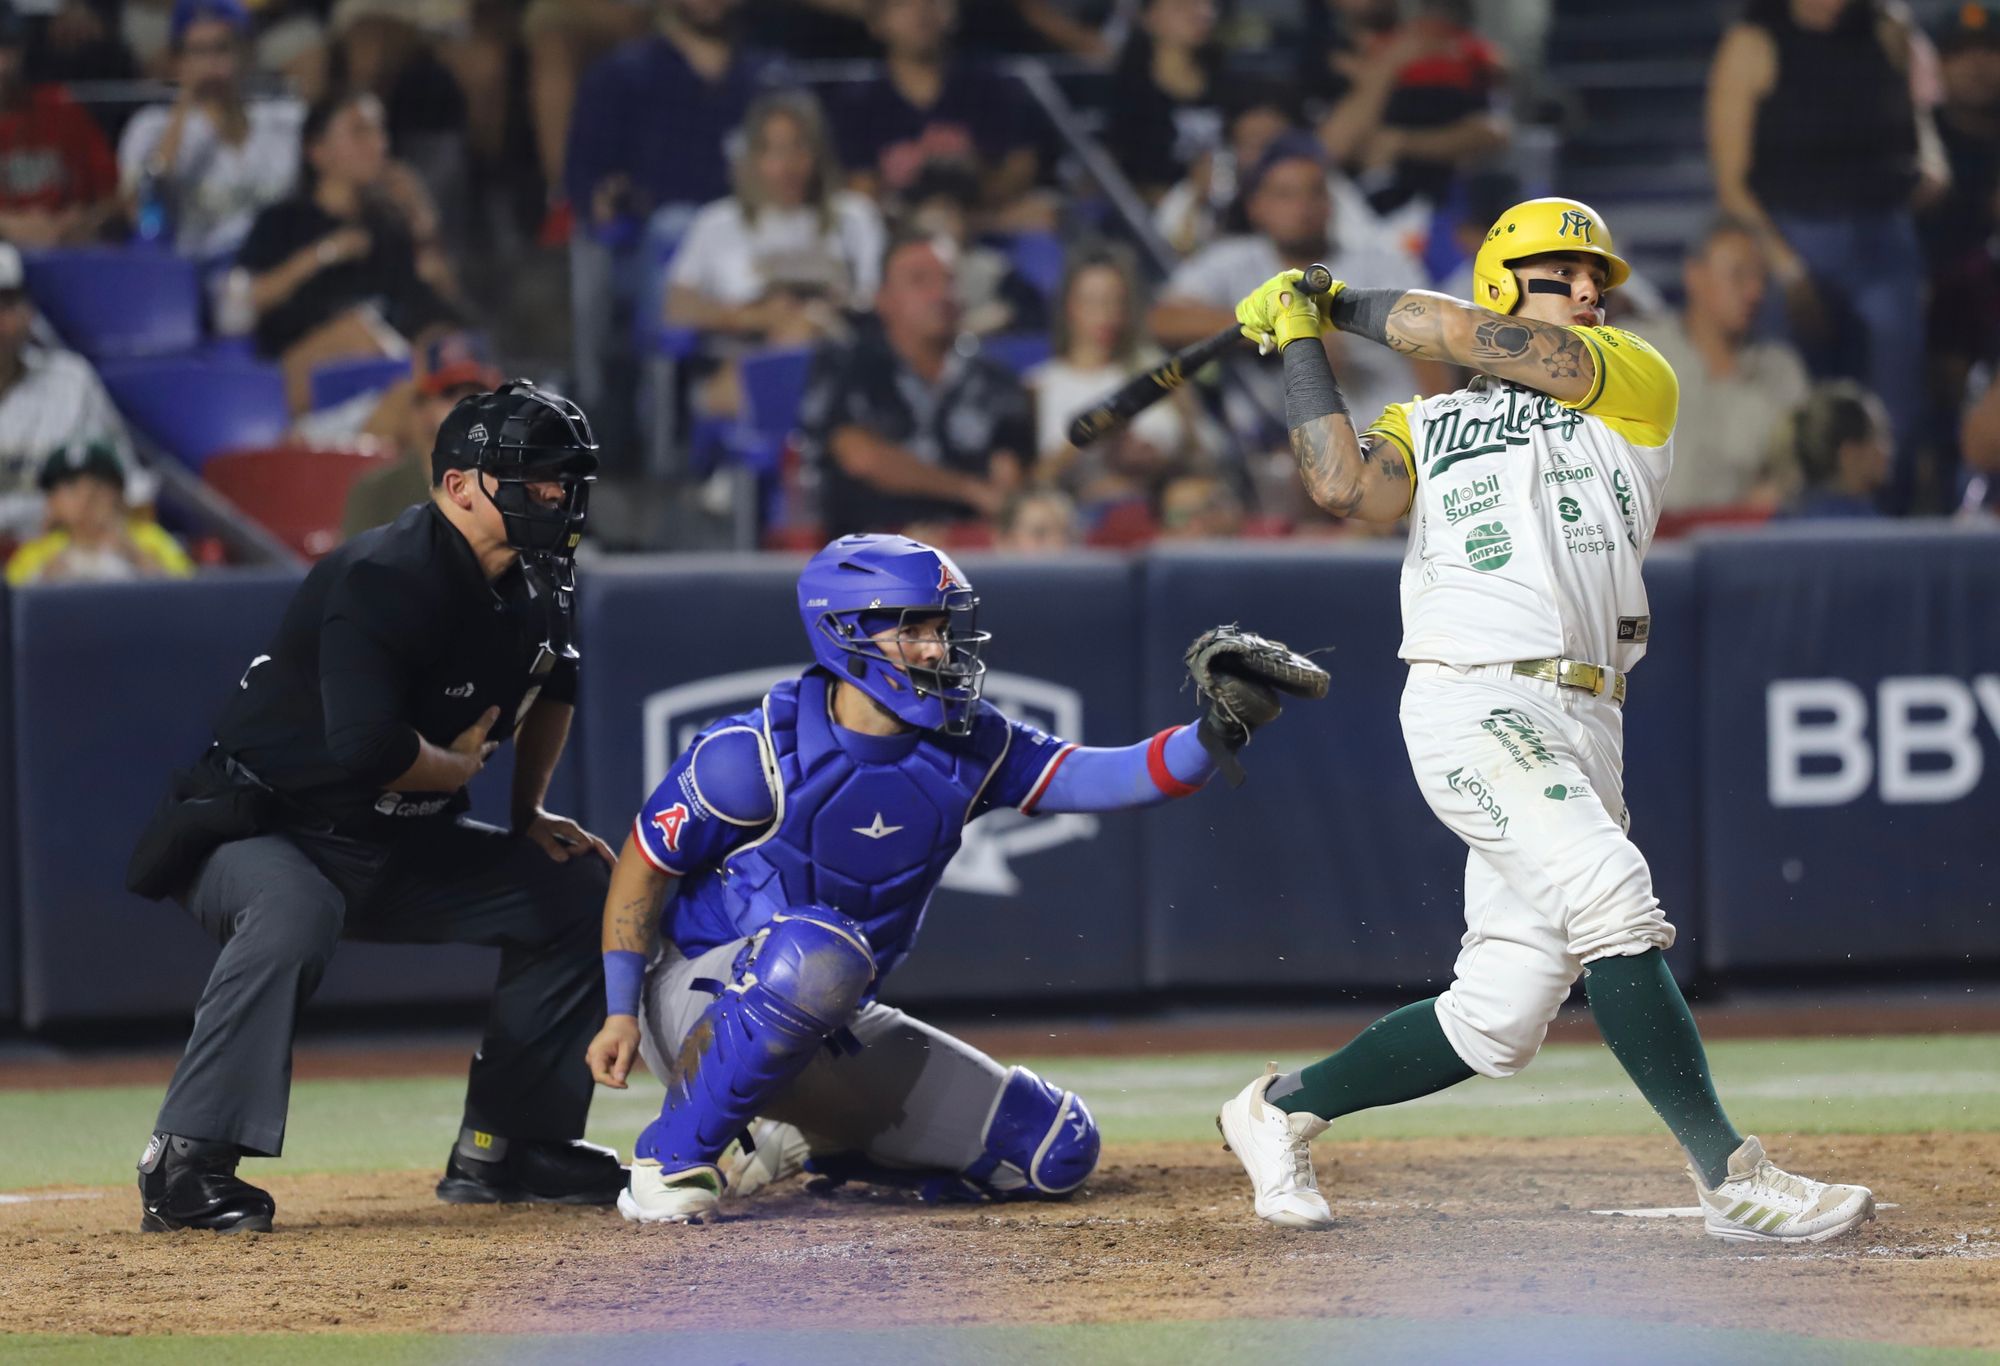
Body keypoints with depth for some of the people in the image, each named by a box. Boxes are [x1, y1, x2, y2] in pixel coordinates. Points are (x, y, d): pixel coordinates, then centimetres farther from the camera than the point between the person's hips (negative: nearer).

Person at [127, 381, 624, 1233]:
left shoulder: (531, 587, 3)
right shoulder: (385, 580, -27)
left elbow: (551, 683, 27)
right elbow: (366, 747, -38)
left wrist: (532, 813, 21)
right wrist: (458, 768, -19)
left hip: (399, 851, 9)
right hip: (257, 833, -9)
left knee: (577, 889, 9)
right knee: (297, 909, -41)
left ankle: (501, 1150, 14)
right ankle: (186, 1163, -36)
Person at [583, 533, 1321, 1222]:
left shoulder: (967, 749, -4)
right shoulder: (757, 753, -19)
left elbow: (1103, 778, -11)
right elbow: (645, 865, -8)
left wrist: (1212, 737, -29)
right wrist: (620, 1012, -11)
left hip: (832, 1033, 6)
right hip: (705, 1003, -6)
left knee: (1053, 1150, -1)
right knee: (818, 950, -42)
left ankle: (818, 1145, 15)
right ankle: (673, 1158, -26)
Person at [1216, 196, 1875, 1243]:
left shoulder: (1635, 389, 16)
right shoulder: (1426, 428, 17)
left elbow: (1478, 342, 3)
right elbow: (1346, 487, -5)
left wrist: (1346, 306, 14)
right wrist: (1302, 343, 2)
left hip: (1582, 731, 4)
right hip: (1473, 705, -4)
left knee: (1499, 1022, 4)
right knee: (1610, 897, -26)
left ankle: (1281, 1111, 24)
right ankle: (1732, 1176, -26)